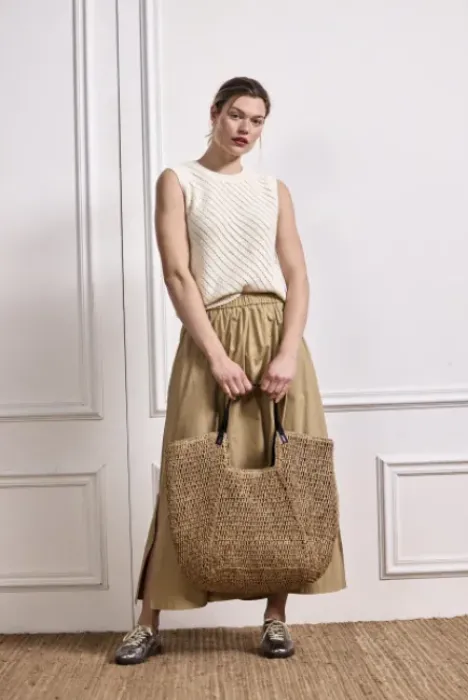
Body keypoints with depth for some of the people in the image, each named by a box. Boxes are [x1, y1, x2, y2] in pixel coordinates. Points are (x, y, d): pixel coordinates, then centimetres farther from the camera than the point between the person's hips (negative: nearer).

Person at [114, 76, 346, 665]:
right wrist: (218, 357, -15)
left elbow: (297, 276, 4)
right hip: (210, 340, -3)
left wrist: (288, 353, -12)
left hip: (276, 336, 3)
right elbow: (177, 274, -6)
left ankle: (275, 617, 15)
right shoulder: (178, 181, 6)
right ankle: (150, 622, 11)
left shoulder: (274, 190, 14)